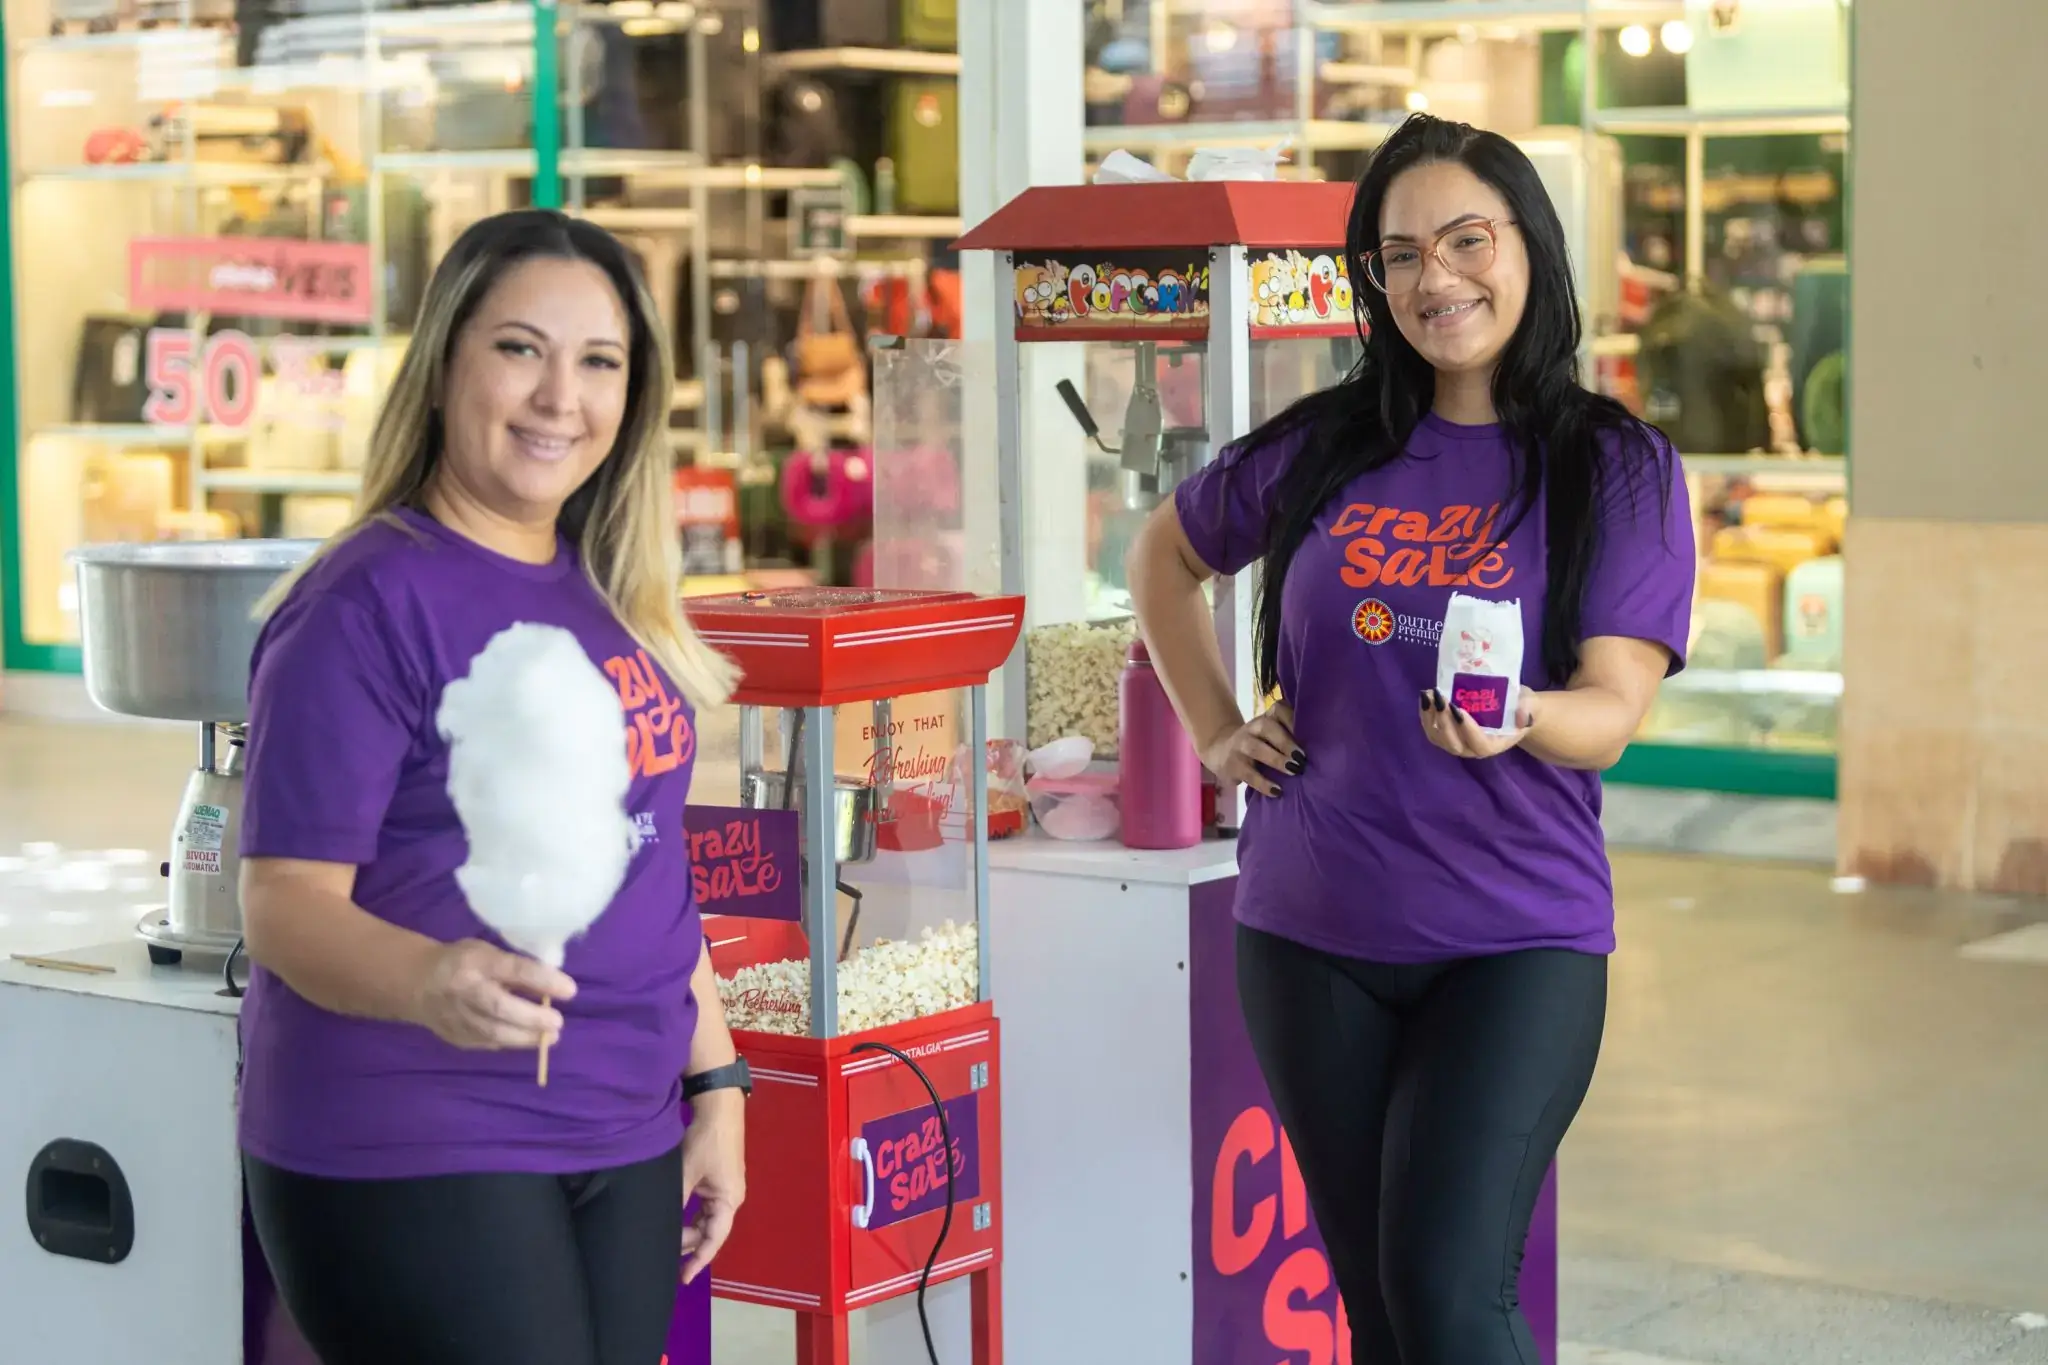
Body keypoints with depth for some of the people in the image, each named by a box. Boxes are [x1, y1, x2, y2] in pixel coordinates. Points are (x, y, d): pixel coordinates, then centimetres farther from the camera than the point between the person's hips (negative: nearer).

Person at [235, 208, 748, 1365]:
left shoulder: (614, 598, 9)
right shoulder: (367, 605, -12)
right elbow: (288, 901, -17)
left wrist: (715, 1084, 14)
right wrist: (431, 984, -36)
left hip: (625, 1148, 7)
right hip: (411, 1160, -6)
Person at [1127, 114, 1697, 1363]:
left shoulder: (1618, 466, -2)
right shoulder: (1323, 449, 5)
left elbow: (1610, 715, -11)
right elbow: (1166, 555, 22)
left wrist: (1516, 722, -32)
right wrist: (1216, 732, 12)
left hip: (1520, 943, -3)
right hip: (1313, 937, 3)